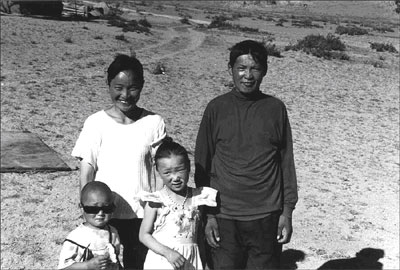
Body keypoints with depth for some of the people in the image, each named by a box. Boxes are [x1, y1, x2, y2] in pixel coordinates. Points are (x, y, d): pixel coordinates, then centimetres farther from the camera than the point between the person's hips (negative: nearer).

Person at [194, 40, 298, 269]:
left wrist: (287, 211, 2)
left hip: (266, 217, 1)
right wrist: (207, 215, -1)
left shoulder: (275, 108, 1)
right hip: (224, 218, 0)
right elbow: (202, 165, 2)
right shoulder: (217, 108, -1)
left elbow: (286, 162, 5)